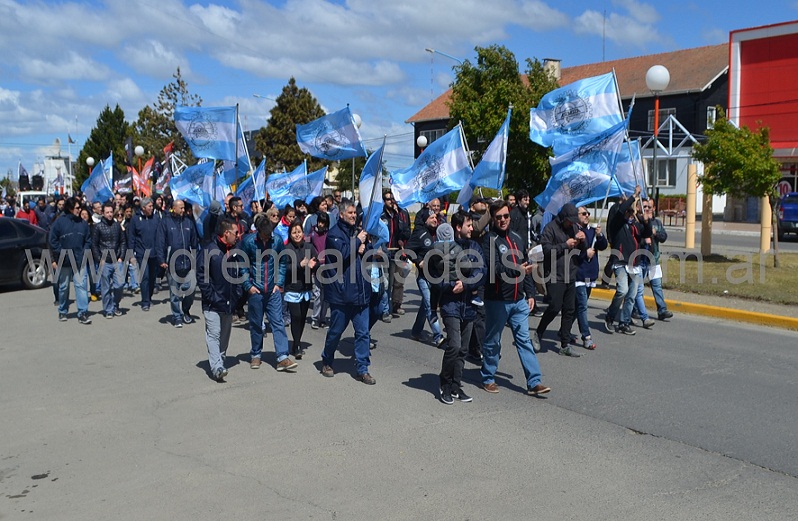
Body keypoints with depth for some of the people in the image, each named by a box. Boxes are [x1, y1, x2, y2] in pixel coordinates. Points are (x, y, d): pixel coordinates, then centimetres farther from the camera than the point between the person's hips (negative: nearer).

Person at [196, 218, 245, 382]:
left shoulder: (236, 253, 9)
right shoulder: (209, 251, -10)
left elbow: (241, 274, 17)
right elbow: (201, 275, -11)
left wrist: (238, 295, 6)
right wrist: (210, 296, -15)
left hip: (230, 303, 6)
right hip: (213, 304, -6)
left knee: (225, 335, 14)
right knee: (213, 334, -10)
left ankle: (220, 362, 26)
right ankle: (217, 368, -15)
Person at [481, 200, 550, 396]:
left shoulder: (516, 238, 12)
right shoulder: (490, 240, -9)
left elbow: (525, 267, 17)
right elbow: (494, 268, -20)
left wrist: (530, 293, 13)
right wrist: (517, 270, -33)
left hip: (518, 300, 6)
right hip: (497, 301, -6)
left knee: (524, 340, 3)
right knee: (493, 342, 7)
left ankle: (534, 382, 4)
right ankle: (488, 378, 22)